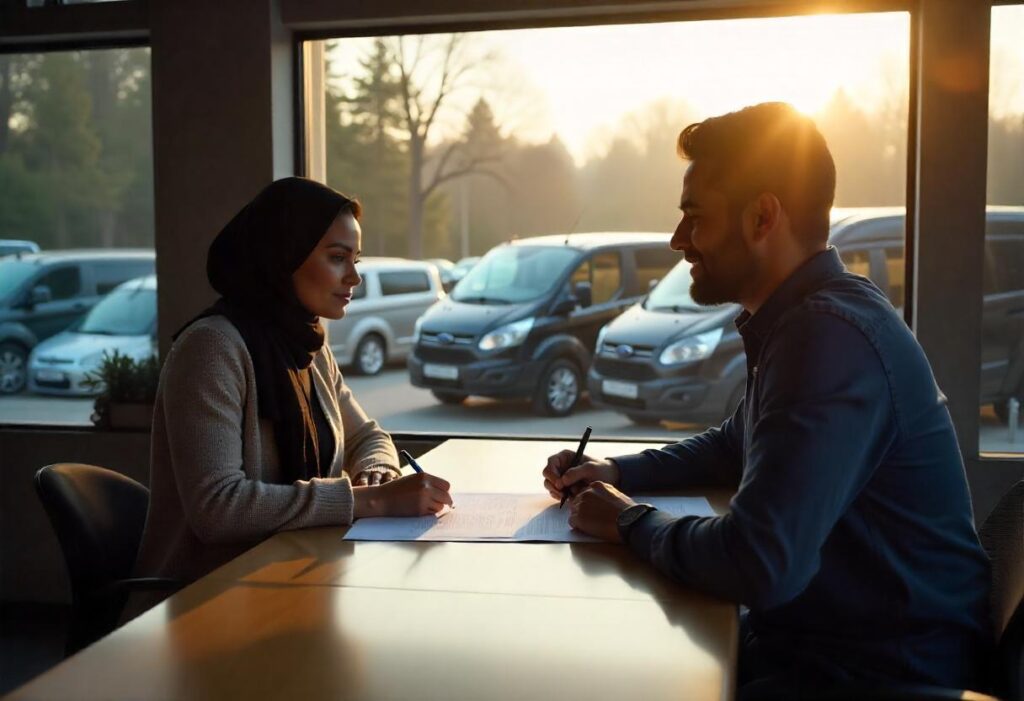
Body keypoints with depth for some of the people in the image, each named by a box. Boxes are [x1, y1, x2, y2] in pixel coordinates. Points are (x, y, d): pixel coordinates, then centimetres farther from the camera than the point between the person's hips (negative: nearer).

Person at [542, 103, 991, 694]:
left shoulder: (833, 336, -25)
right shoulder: (799, 318, 8)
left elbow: (757, 565, -31)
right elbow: (733, 446, 24)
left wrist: (632, 523, -13)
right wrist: (617, 472, 9)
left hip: (881, 669, -8)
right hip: (805, 637, 9)